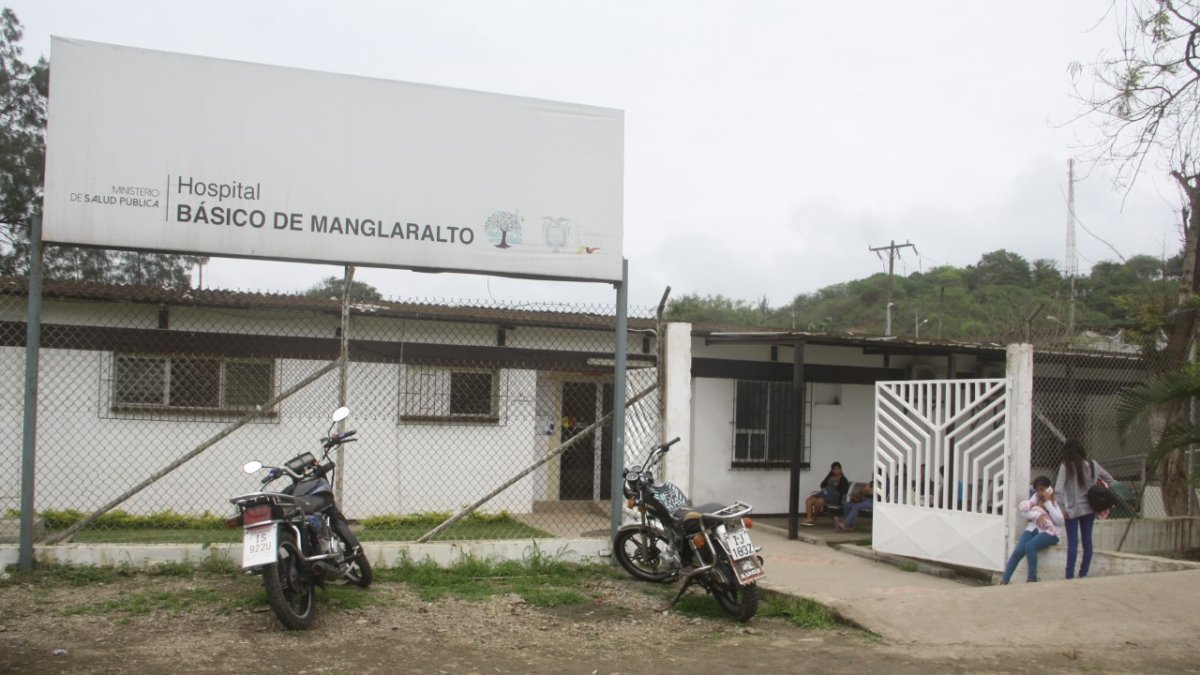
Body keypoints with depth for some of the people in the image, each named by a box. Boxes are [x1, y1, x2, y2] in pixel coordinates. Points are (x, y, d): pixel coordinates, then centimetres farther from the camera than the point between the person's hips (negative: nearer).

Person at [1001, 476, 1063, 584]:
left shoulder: (1055, 501, 2)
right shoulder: (1036, 497, 14)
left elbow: (1059, 521, -12)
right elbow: (1024, 511, 6)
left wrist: (1048, 502, -11)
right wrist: (1037, 515, -12)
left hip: (1049, 532, -4)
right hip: (1034, 529, 4)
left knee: (1030, 546, -33)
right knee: (1018, 551, -21)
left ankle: (1032, 579, -25)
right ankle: (1004, 581, -23)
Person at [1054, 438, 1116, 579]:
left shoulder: (1066, 467, -13)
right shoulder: (1092, 466, 1)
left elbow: (1058, 490, -19)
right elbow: (1109, 479, 14)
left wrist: (1063, 507, -10)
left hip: (1073, 509, -4)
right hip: (1089, 508, 4)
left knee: (1073, 542, -1)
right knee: (1087, 540, 10)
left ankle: (1070, 575, -4)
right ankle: (1083, 573, 16)